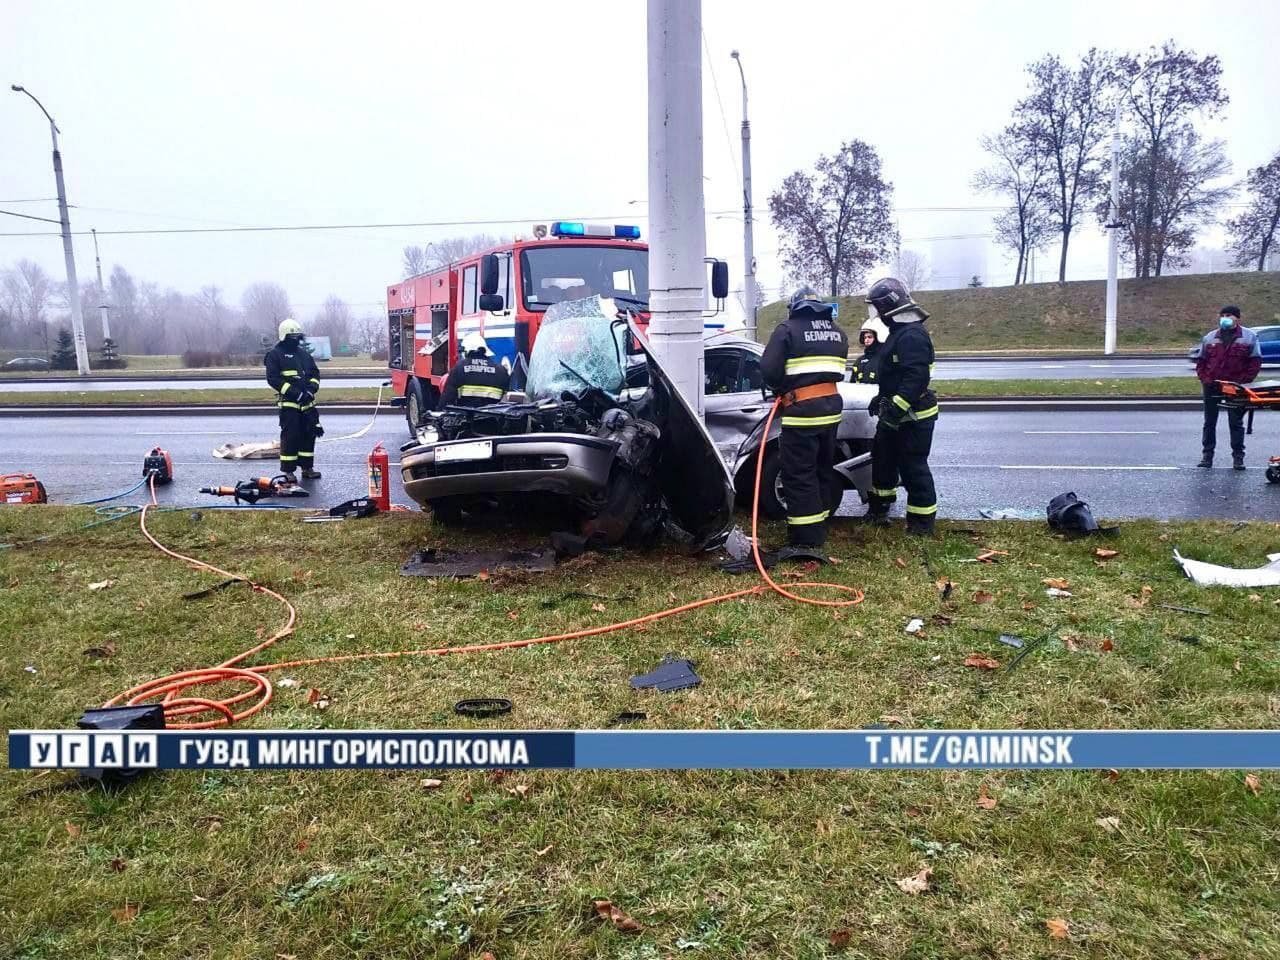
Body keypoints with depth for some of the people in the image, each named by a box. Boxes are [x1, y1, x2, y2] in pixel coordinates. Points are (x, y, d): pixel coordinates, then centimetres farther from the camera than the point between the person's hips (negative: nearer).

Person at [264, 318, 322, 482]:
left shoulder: (304, 353, 16)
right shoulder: (275, 354, -3)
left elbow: (315, 372, 18)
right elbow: (273, 378, -11)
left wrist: (312, 388, -2)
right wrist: (293, 392, -18)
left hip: (307, 402, 6)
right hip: (288, 403, -6)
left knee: (309, 434, 8)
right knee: (290, 436, -7)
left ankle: (307, 467, 18)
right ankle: (288, 471, -1)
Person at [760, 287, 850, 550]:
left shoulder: (787, 329, -4)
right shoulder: (837, 332, 17)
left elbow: (769, 369, -12)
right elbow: (838, 370, 15)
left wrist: (782, 388, 5)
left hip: (802, 411, -7)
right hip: (831, 407, 7)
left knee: (798, 474, -2)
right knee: (823, 468, 19)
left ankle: (806, 537, -1)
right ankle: (819, 527, 28)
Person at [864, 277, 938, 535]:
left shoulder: (912, 335, -21)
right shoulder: (899, 331, 14)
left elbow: (917, 376, -30)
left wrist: (897, 407, -32)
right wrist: (882, 399, 27)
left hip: (913, 416, -11)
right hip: (895, 413, 11)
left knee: (913, 467, -4)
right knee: (882, 457, 20)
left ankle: (922, 523, 5)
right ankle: (879, 508, 35)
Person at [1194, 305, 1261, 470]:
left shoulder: (1249, 336, 1)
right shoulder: (1209, 337, 9)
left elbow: (1256, 361, -1)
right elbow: (1200, 361, 11)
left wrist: (1243, 380, -10)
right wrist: (1204, 378, -4)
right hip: (1212, 387, 3)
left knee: (1236, 423, 4)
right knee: (1209, 422, 7)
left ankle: (1238, 456, 9)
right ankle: (1207, 455, 14)